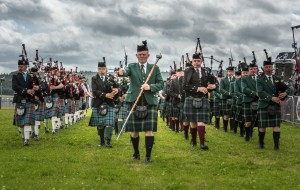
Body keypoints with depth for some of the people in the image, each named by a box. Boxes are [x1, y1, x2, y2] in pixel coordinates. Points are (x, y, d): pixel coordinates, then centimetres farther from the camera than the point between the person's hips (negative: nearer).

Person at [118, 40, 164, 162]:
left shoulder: (155, 68, 9)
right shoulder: (132, 67, 7)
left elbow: (161, 84, 5)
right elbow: (126, 72, -16)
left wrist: (150, 87, -14)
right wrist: (122, 72, -40)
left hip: (150, 102, 0)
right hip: (134, 102, 0)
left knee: (149, 130, -7)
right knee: (134, 130, 6)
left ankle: (148, 155, 0)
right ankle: (136, 153, 25)